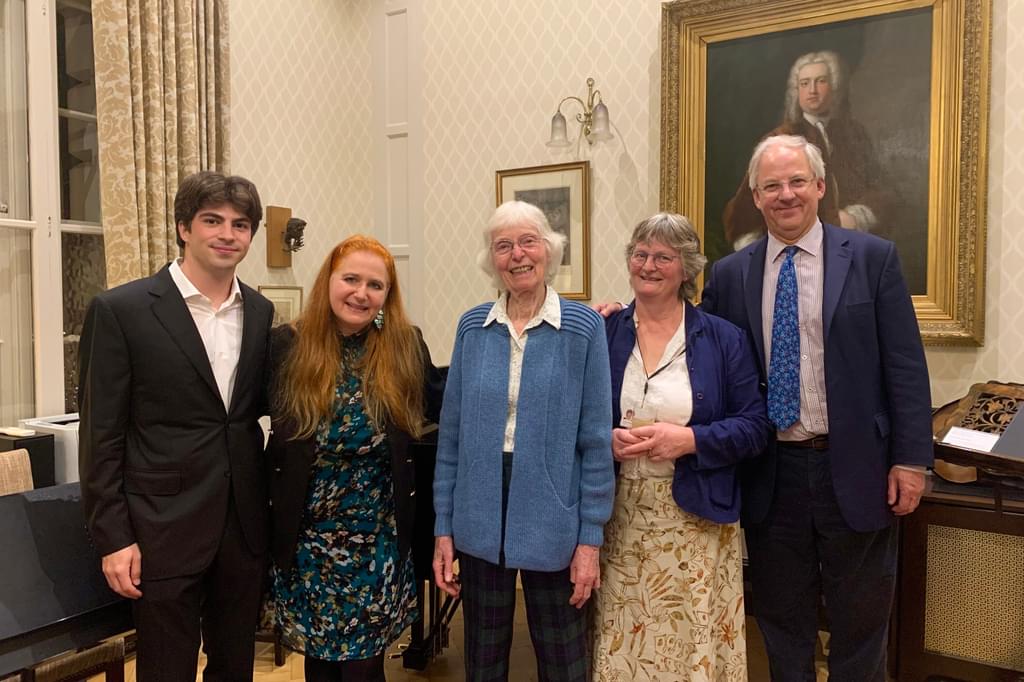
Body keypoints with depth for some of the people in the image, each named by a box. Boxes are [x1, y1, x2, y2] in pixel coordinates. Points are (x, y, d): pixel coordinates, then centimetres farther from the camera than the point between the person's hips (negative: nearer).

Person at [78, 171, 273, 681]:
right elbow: (101, 434, -8)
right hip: (164, 528, -4)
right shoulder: (121, 310, -9)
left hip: (244, 524, 5)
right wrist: (113, 538, -10)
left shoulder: (260, 311, 6)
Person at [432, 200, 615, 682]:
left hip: (552, 520, -2)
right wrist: (444, 528, 2)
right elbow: (451, 435, 3)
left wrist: (590, 537, -8)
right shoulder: (472, 327, 1)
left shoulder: (582, 328, -7)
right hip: (480, 520, 3)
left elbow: (596, 440, -6)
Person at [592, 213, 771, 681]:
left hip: (697, 520, -1)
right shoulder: (602, 334, 4)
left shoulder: (724, 339, 1)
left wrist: (689, 439, -16)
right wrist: (608, 438, -13)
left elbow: (754, 427, -2)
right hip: (620, 520, 1)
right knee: (623, 641, 7)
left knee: (696, 640, 5)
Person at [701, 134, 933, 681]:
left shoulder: (872, 258, -2)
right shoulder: (729, 274, 3)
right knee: (782, 622, 17)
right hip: (768, 471, 2)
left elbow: (905, 367, -4)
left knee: (860, 622, 14)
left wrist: (911, 459, -7)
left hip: (854, 468, -1)